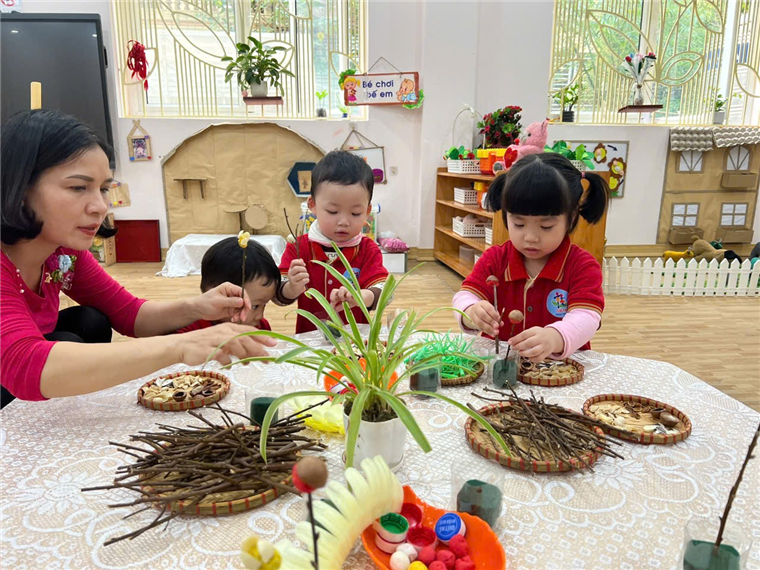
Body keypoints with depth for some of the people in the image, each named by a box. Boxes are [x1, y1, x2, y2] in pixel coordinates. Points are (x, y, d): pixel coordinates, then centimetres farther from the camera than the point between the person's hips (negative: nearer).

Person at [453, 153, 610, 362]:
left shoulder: (583, 266, -5)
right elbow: (465, 297, -6)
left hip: (562, 366, -2)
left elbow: (586, 317, -18)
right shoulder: (494, 259, 2)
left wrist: (554, 338, -40)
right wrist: (471, 313, -31)